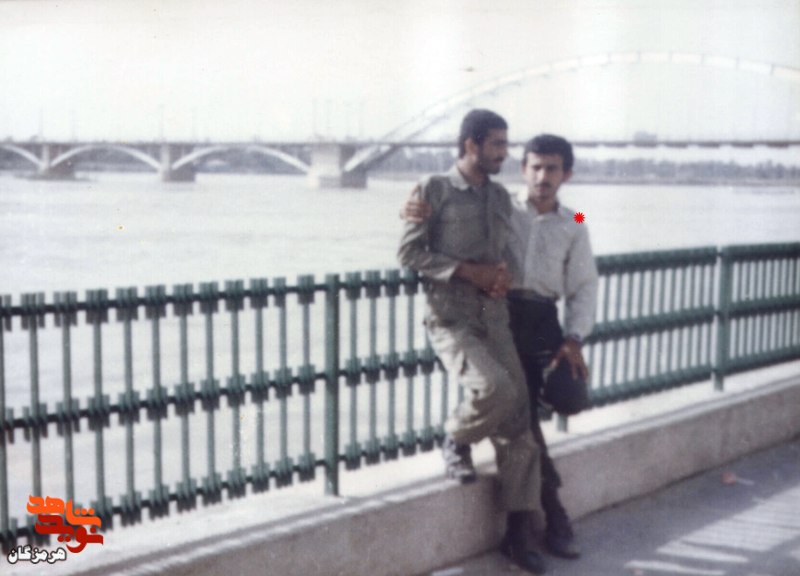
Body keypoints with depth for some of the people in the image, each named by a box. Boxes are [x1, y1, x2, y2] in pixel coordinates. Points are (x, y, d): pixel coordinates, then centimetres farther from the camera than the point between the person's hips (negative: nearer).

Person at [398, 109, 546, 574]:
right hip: (450, 318, -5)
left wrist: (505, 274, -1)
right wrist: (467, 271, -15)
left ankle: (520, 532, 7)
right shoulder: (435, 190, -3)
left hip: (496, 319, 6)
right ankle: (457, 439, 5)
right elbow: (410, 251, -6)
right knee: (495, 387, -30)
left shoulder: (501, 198, 15)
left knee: (519, 423, -2)